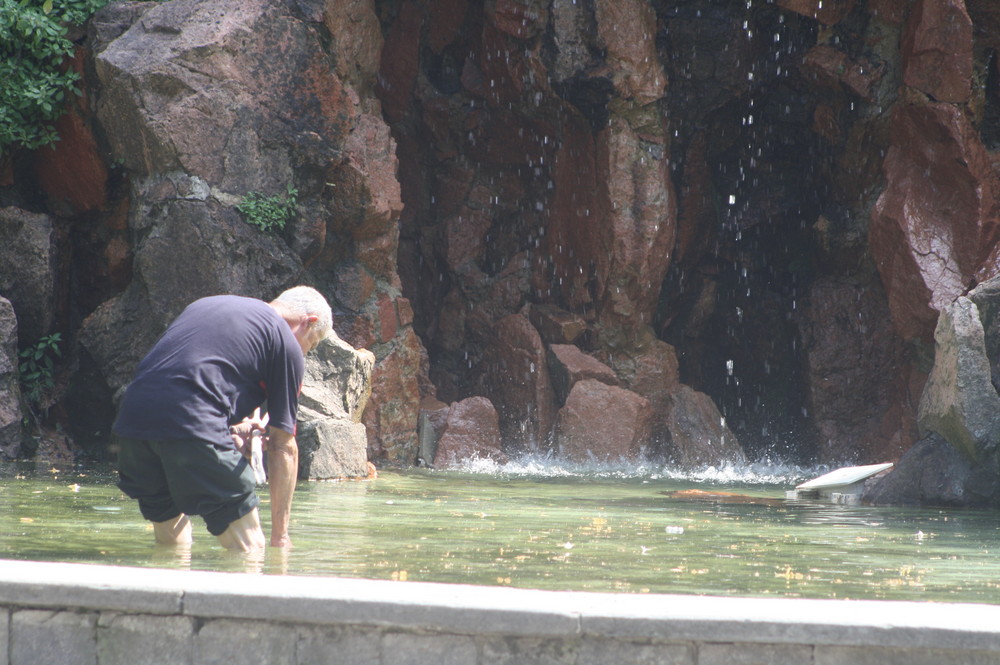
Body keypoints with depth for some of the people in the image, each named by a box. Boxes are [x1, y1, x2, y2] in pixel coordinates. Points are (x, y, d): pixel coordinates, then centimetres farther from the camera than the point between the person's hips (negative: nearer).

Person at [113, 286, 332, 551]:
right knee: (249, 550, 2)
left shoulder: (207, 304, 31)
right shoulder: (286, 343, 12)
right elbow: (283, 447, 12)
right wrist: (280, 536, 17)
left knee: (170, 544, 22)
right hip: (195, 428, -7)